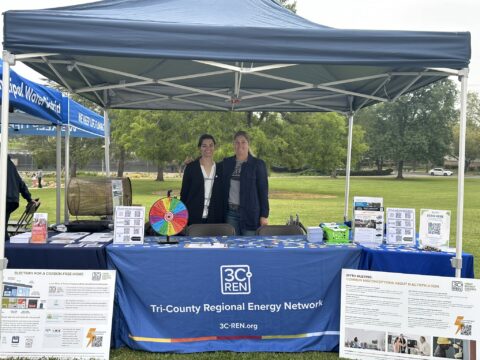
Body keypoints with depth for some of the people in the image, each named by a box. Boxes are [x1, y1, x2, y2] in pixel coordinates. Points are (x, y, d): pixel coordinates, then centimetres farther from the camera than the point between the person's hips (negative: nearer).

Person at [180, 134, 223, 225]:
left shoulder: (220, 168, 8)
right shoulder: (191, 167, 2)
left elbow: (223, 195, 11)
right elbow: (184, 193, 3)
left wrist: (223, 219, 6)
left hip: (214, 219, 2)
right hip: (194, 218, -2)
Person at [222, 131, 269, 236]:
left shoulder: (258, 164, 0)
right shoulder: (226, 162, 10)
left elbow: (263, 190, -1)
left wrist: (264, 215, -4)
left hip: (250, 213, -3)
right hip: (230, 212, 3)